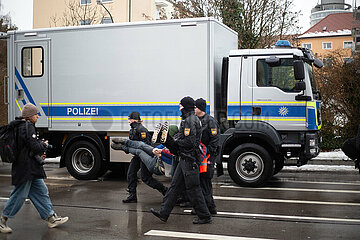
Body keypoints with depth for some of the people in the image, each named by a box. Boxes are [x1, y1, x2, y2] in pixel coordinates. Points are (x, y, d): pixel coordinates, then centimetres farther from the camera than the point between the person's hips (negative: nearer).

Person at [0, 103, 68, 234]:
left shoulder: (21, 126, 16)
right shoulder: (27, 127, -16)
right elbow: (35, 147, -22)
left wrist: (39, 154, 10)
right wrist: (44, 145, -2)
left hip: (31, 168, 11)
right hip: (26, 169, -11)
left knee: (41, 191, 12)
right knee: (19, 195, -1)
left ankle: (51, 218, 18)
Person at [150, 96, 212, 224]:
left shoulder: (190, 120, -17)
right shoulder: (189, 119, 16)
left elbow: (189, 142, -23)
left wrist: (175, 141, -10)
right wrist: (176, 139, 11)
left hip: (189, 159, -11)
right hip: (185, 159, 11)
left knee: (193, 188, -3)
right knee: (175, 185, 11)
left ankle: (204, 216, 7)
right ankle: (164, 213, 15)